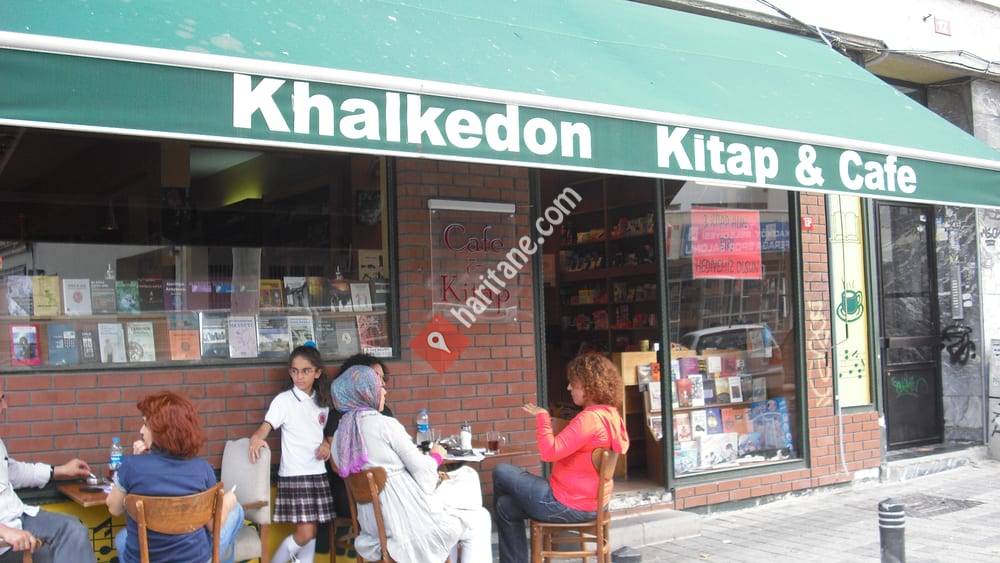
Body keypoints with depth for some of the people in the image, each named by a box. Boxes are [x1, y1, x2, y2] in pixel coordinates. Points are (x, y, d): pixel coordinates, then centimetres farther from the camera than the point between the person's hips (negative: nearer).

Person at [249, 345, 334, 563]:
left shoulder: (322, 401, 9)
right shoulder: (284, 400, -6)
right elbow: (266, 426, -18)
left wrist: (327, 443, 0)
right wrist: (257, 438, -40)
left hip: (318, 472, 5)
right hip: (294, 474, -5)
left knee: (312, 532, 9)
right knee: (304, 533, -11)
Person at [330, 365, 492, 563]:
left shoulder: (339, 436, 6)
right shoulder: (385, 424, -16)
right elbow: (423, 471, -12)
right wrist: (436, 456, 10)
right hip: (407, 518, -8)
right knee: (478, 519, 11)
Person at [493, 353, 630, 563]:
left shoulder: (589, 418, -23)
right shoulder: (610, 415, 7)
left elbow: (550, 452, -26)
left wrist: (542, 416, -15)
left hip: (568, 505, -10)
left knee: (501, 472, 5)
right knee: (506, 507, 15)